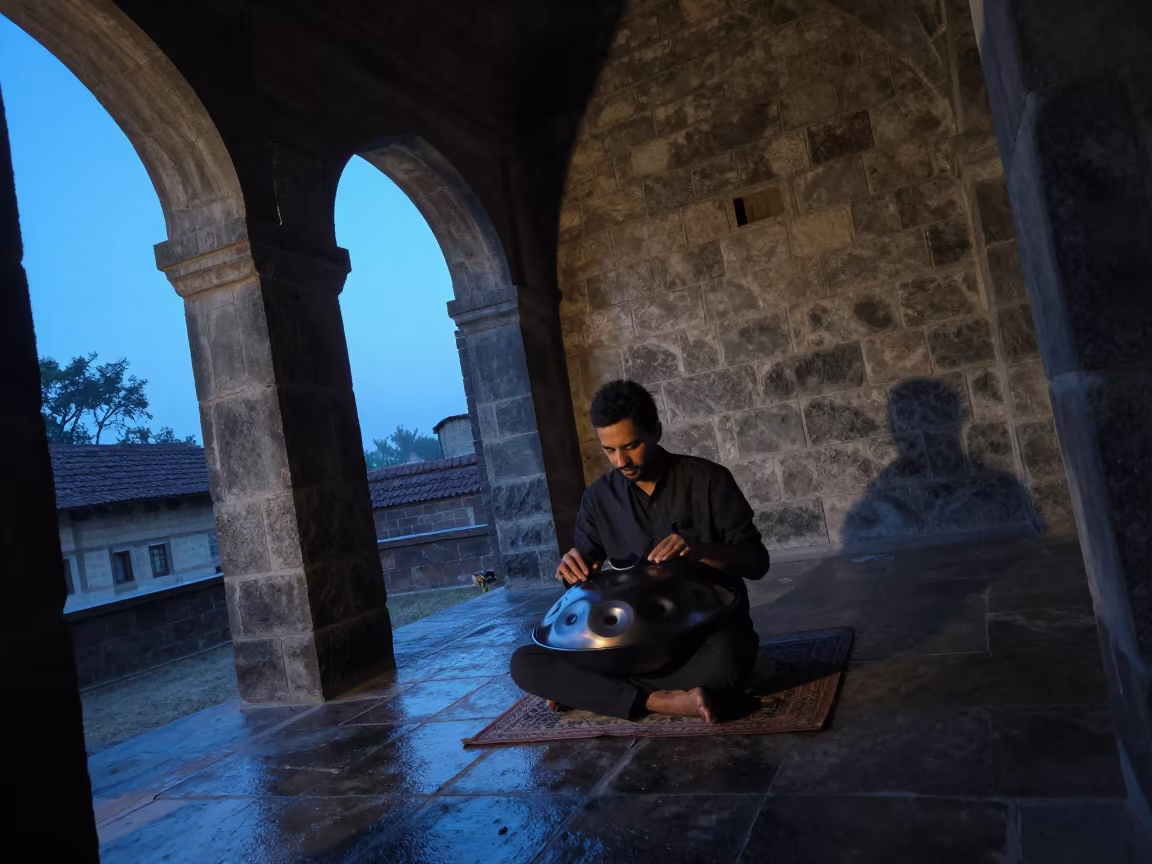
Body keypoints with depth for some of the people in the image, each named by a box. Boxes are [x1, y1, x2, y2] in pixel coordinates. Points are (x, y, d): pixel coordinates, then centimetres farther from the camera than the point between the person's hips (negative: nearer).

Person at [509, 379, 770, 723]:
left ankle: (584, 690, -18)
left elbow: (757, 561, -7)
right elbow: (585, 554, 12)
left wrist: (700, 550, -28)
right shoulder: (599, 497, 2)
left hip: (712, 626, -2)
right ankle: (663, 700, -24)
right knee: (525, 663, -15)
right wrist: (572, 566, -14)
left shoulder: (709, 479, -7)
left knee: (726, 659, -41)